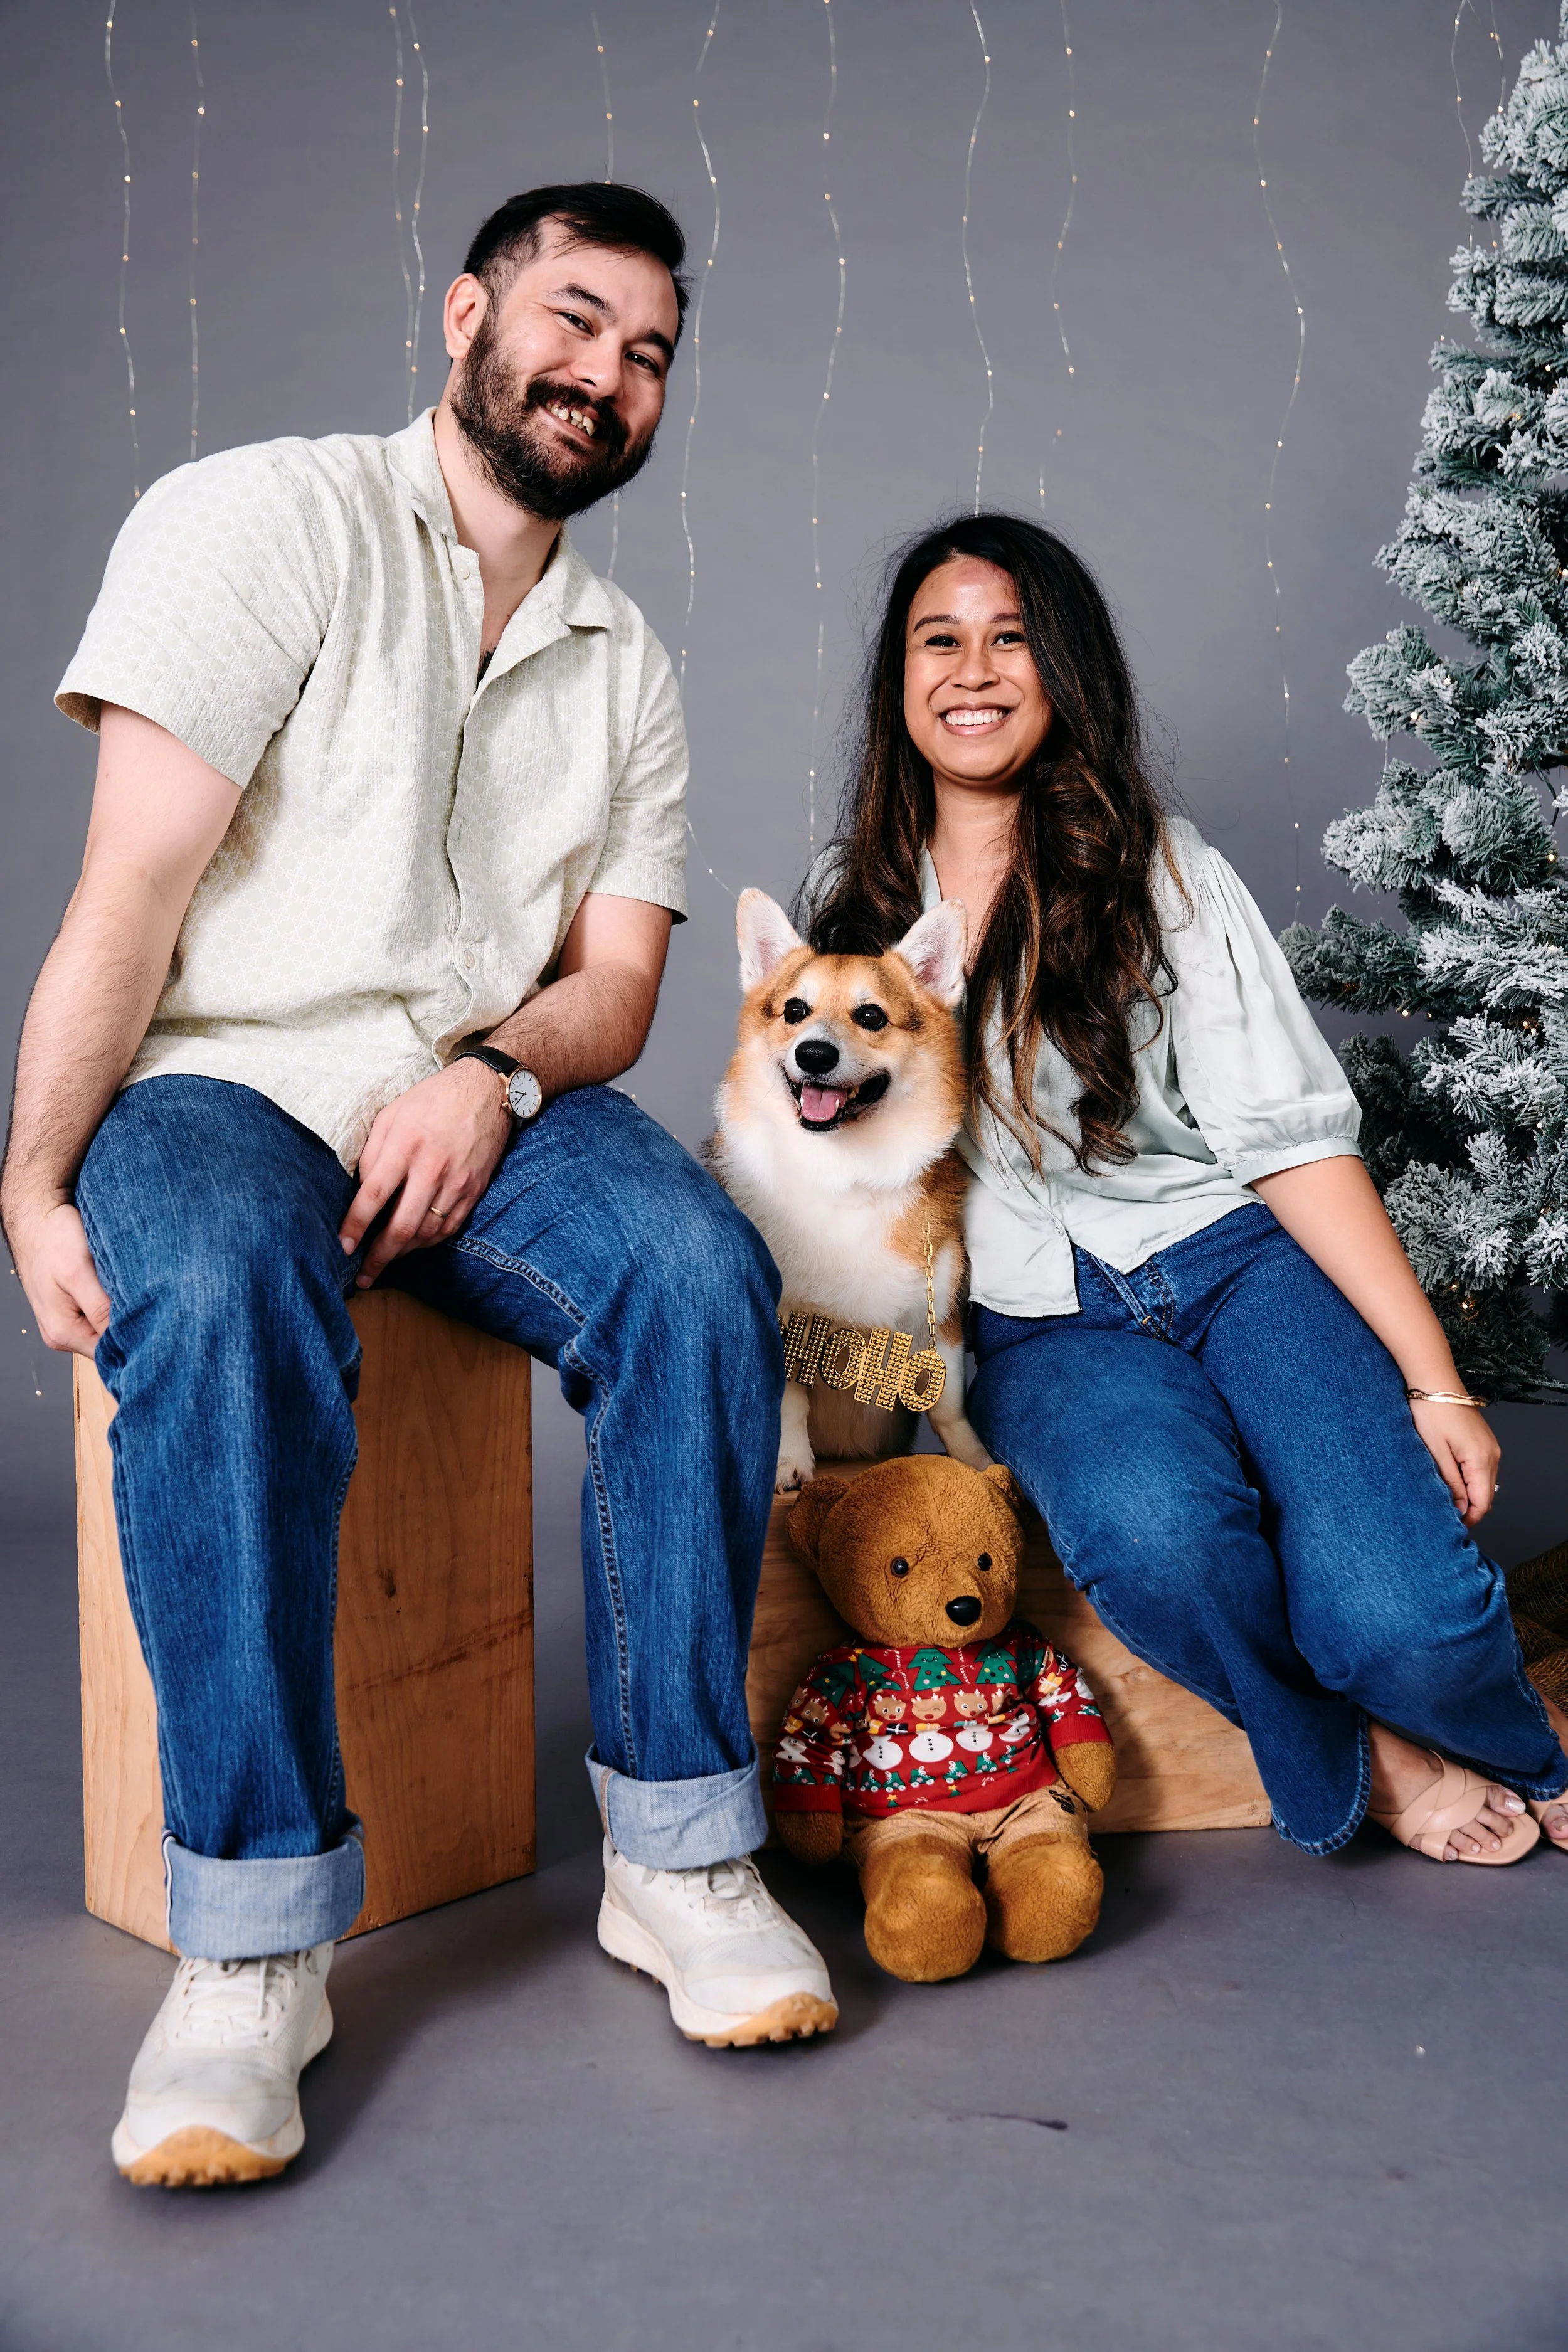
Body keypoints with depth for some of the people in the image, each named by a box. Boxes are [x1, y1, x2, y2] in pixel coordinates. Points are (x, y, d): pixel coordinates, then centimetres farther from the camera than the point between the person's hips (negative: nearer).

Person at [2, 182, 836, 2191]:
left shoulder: (626, 668, 17)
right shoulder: (265, 521, 0)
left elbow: (616, 981, 9)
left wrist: (491, 1079, -14)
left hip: (486, 1100, 4)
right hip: (222, 1077, -3)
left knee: (700, 1276, -26)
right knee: (219, 1305, -36)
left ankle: (676, 1850, -14)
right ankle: (254, 1936, -25)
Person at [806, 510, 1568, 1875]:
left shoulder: (1161, 875, 4)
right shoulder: (849, 902, 12)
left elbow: (1294, 1138, -2)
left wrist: (1434, 1382, -10)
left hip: (1233, 1254, -1)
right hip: (1038, 1317, 1)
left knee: (1399, 1619, -26)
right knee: (1155, 1535, -35)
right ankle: (1356, 1760, -3)